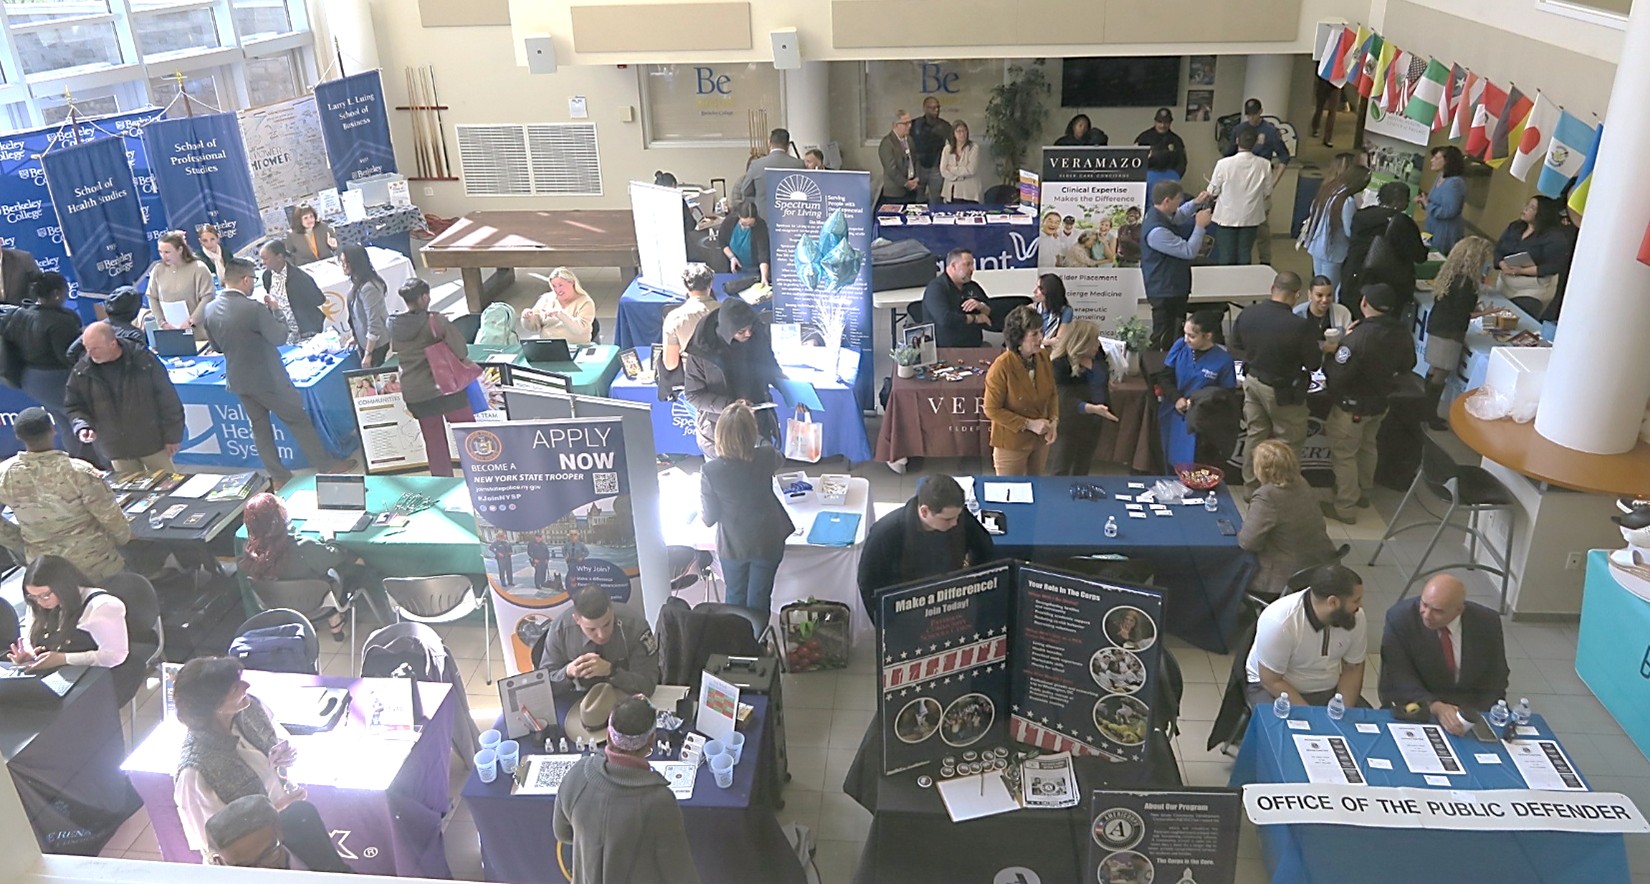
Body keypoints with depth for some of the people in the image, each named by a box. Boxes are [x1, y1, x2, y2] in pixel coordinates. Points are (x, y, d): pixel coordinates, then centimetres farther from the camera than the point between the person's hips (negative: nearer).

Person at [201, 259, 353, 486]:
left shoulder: (209, 310, -1)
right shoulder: (253, 308, -24)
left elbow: (216, 347, 9)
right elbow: (279, 336, -13)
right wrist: (274, 312, 0)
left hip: (238, 380, 6)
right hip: (267, 379, -6)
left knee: (259, 426, 16)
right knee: (298, 420, 7)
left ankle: (278, 476, 23)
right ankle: (327, 465, 16)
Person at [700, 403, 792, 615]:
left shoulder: (710, 471, -24)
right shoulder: (765, 458, -21)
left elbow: (709, 518, -12)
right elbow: (780, 461, 7)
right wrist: (757, 441, 17)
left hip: (732, 546, 0)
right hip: (767, 542, 1)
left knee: (735, 598, 22)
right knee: (759, 599, 17)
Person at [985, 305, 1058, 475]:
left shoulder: (1044, 358, -8)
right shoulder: (1001, 367, -25)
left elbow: (1053, 393, 7)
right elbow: (992, 410, -19)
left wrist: (1054, 421, -10)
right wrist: (1029, 424, -22)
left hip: (1040, 440, 5)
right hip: (1011, 443, -5)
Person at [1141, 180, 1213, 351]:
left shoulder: (1160, 216, 3)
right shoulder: (1156, 231, -30)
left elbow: (1178, 217, 29)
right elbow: (1189, 251, -27)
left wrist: (1195, 203, 14)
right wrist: (1200, 225, -17)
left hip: (1175, 287, 11)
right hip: (1164, 292, -11)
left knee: (1174, 333, 24)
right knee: (1163, 338, -3)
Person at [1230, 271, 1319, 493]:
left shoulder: (1246, 315, -12)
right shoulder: (1300, 327, -28)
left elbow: (1237, 343, 7)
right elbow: (1314, 363, -15)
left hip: (1252, 381, 6)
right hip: (1282, 390, -6)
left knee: (1255, 435, 20)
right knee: (1290, 441, 13)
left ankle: (1251, 488, 33)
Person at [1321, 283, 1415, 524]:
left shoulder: (1358, 337, -33)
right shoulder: (1402, 334, -9)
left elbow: (1337, 376, -29)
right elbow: (1407, 365, 8)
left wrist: (1330, 356, -12)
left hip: (1353, 406, -7)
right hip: (1381, 402, 7)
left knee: (1344, 454, 8)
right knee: (1367, 446, 27)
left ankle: (1344, 507, 17)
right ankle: (1363, 492, 45)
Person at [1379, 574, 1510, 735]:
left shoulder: (1488, 622, -7)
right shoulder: (1399, 618, -15)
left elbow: (1495, 681, 1)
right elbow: (1398, 679, -17)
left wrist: (1474, 716, -16)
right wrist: (1435, 707, -33)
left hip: (1474, 710, 3)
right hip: (1418, 709, -3)